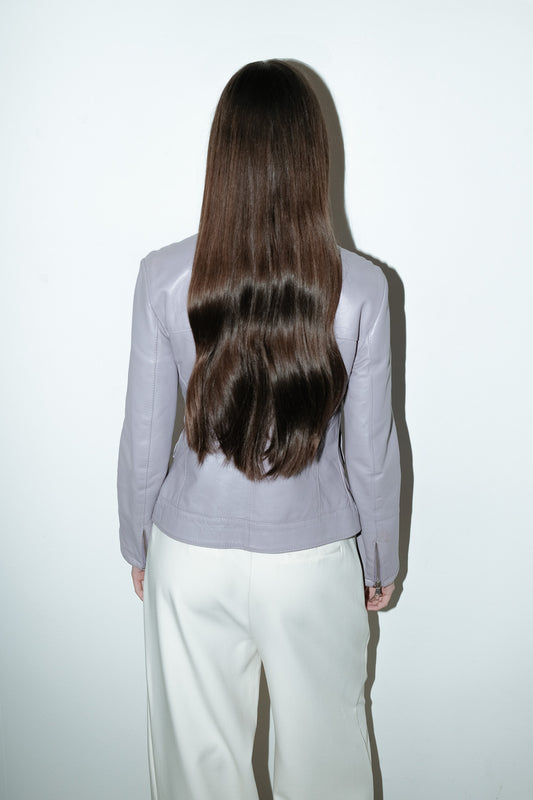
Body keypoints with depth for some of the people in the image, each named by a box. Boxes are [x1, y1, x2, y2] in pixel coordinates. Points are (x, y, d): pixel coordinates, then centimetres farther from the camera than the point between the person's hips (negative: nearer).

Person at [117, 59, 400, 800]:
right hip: (314, 561, 0)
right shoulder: (361, 287, -15)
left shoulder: (164, 278, -15)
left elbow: (144, 438, -7)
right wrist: (381, 561, 9)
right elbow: (373, 451, -7)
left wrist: (138, 545, 11)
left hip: (192, 555, 1)